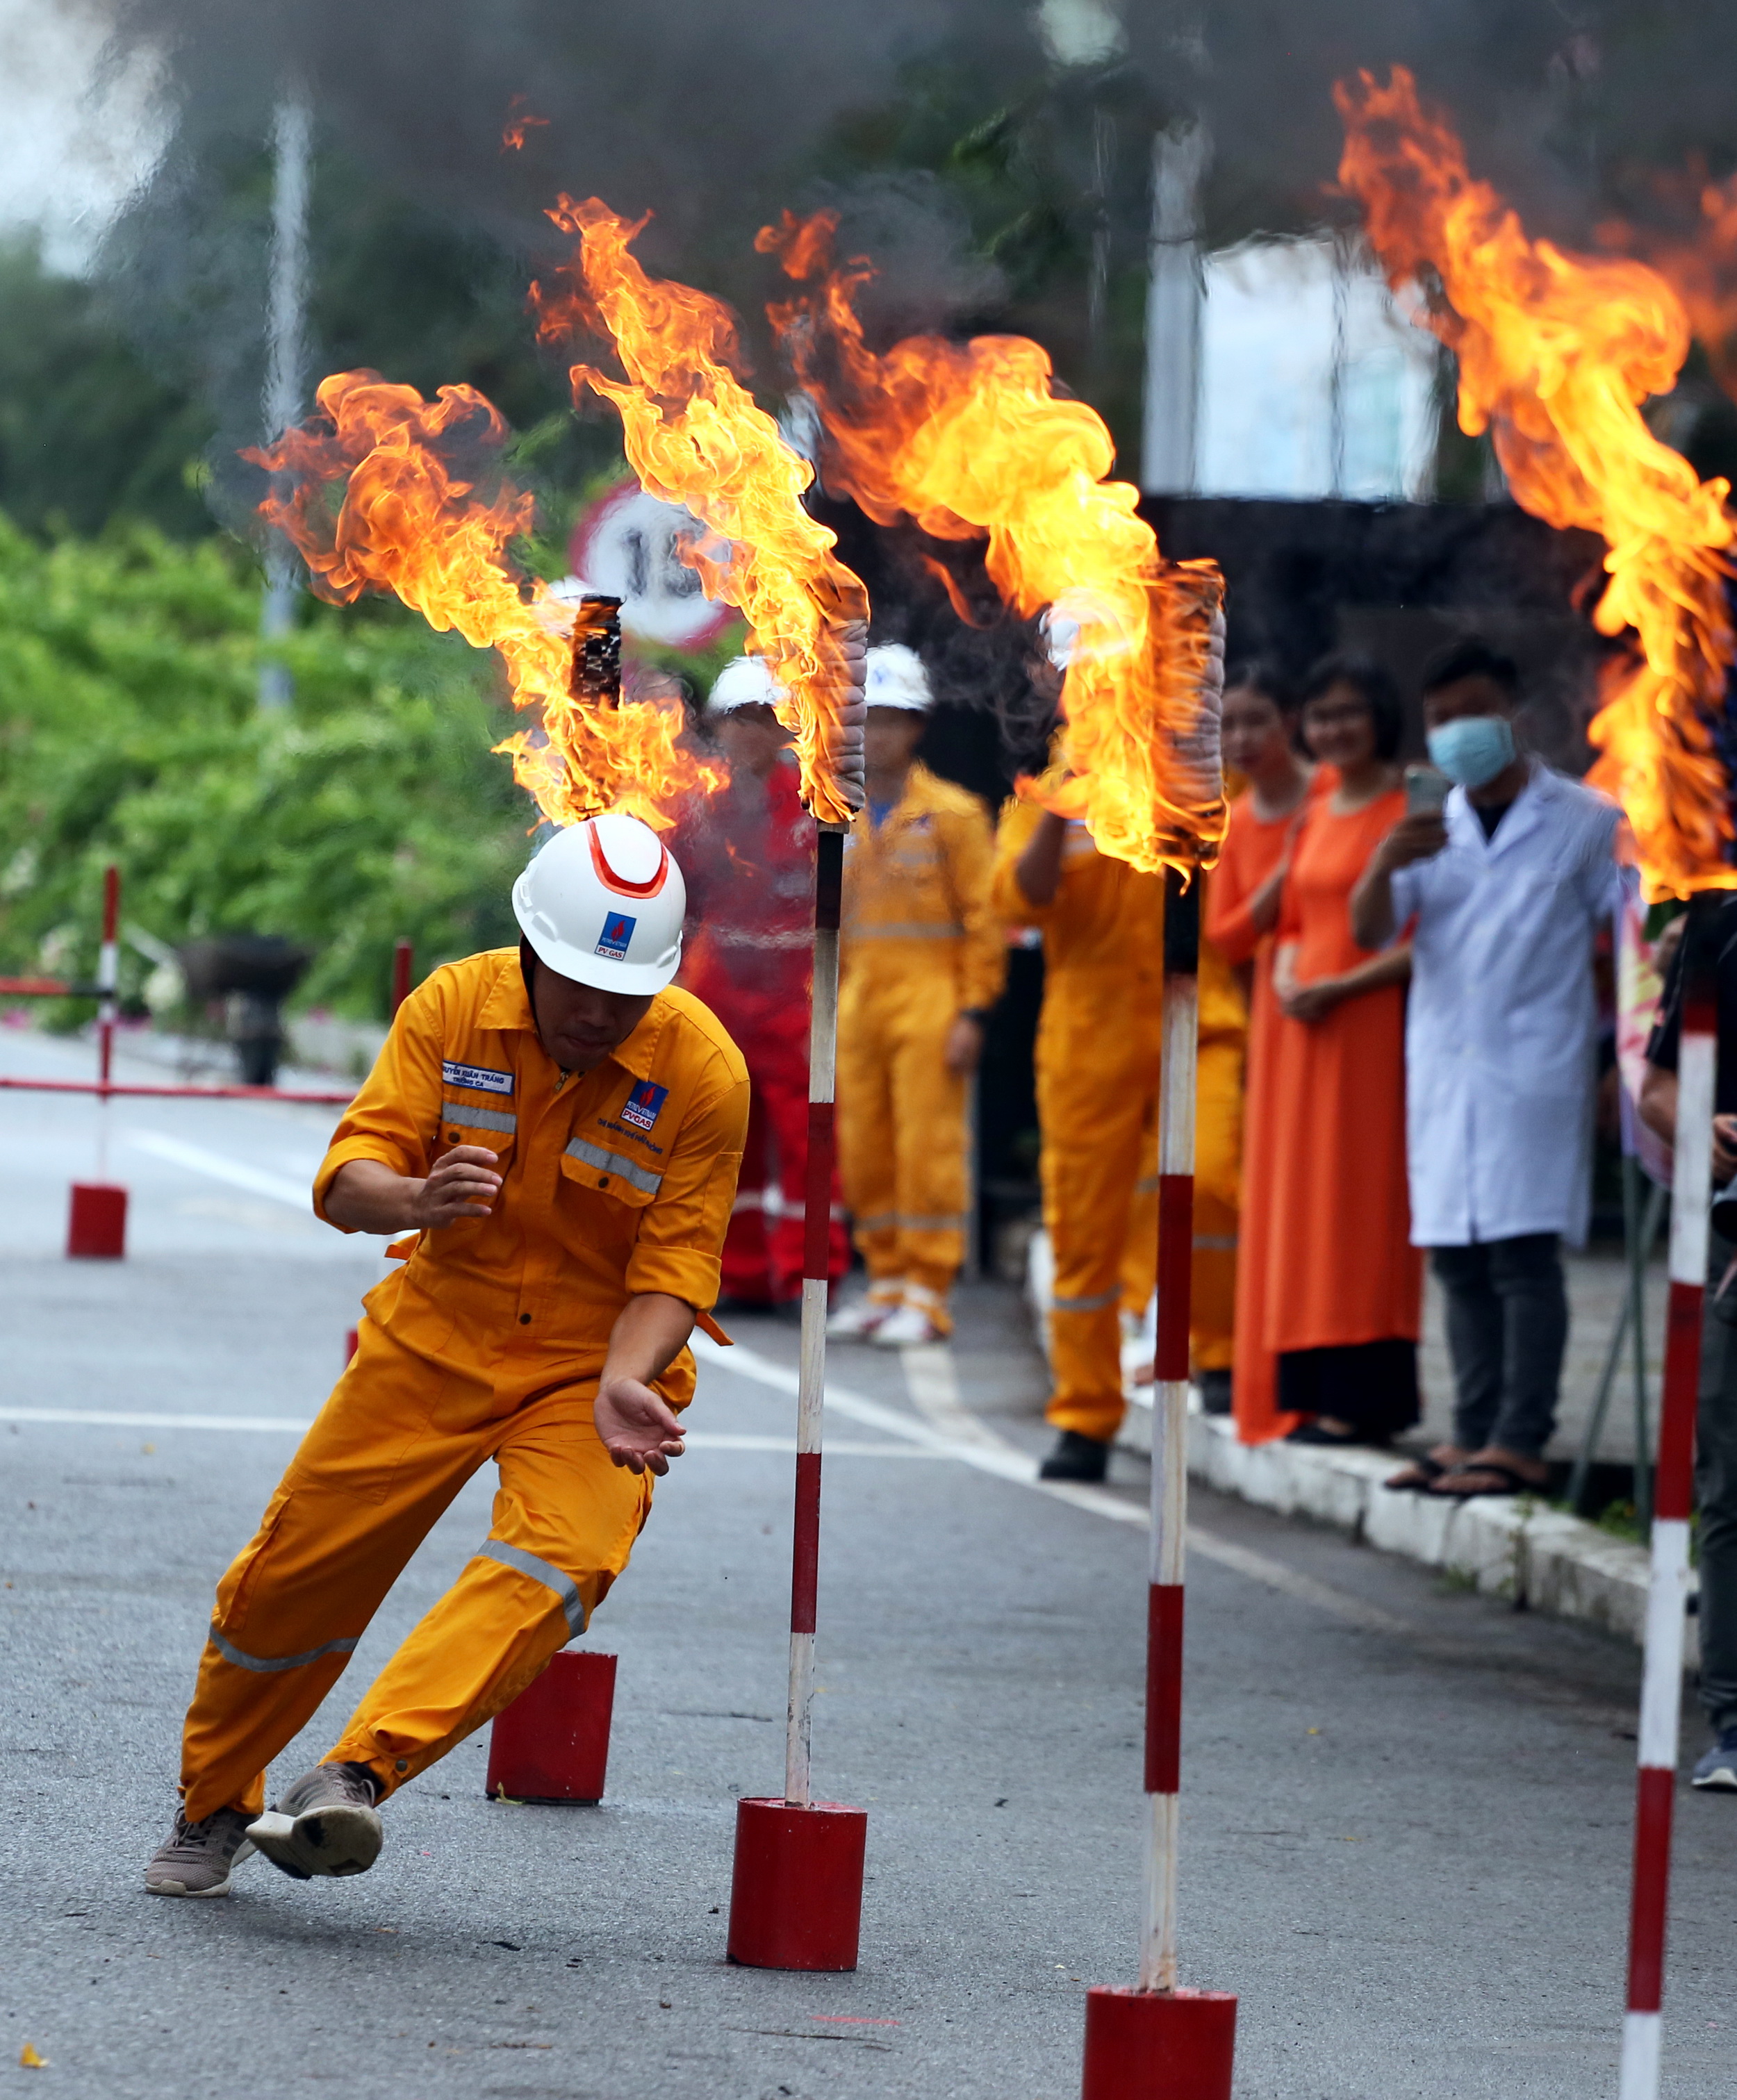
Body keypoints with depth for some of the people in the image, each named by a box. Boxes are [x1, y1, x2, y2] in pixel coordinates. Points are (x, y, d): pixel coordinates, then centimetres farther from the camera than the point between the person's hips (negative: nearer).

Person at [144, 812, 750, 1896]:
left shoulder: (703, 1068, -16)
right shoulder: (453, 1007, -11)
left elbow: (674, 1265, -13)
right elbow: (348, 1180, -15)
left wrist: (622, 1384, -31)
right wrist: (412, 1199, -39)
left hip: (596, 1359, -2)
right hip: (436, 1338, 2)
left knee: (558, 1562, -29)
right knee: (292, 1577, 4)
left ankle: (359, 1775, -38)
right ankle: (212, 1809, 27)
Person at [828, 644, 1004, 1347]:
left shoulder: (953, 814, -2)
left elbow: (983, 919, -5)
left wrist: (972, 1013, -11)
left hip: (928, 999, -6)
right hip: (859, 1001, 6)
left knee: (928, 1147, -6)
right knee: (864, 1153, 6)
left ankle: (926, 1294, -3)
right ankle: (887, 1282, 16)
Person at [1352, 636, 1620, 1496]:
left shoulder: (1583, 821, 2)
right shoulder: (1429, 827, 15)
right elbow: (1369, 932, 5)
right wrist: (1386, 865, -16)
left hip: (1536, 1064, -5)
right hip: (1443, 1064, 5)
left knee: (1522, 1250, -11)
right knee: (1457, 1256, 6)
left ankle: (1520, 1442, -12)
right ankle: (1474, 1431, 11)